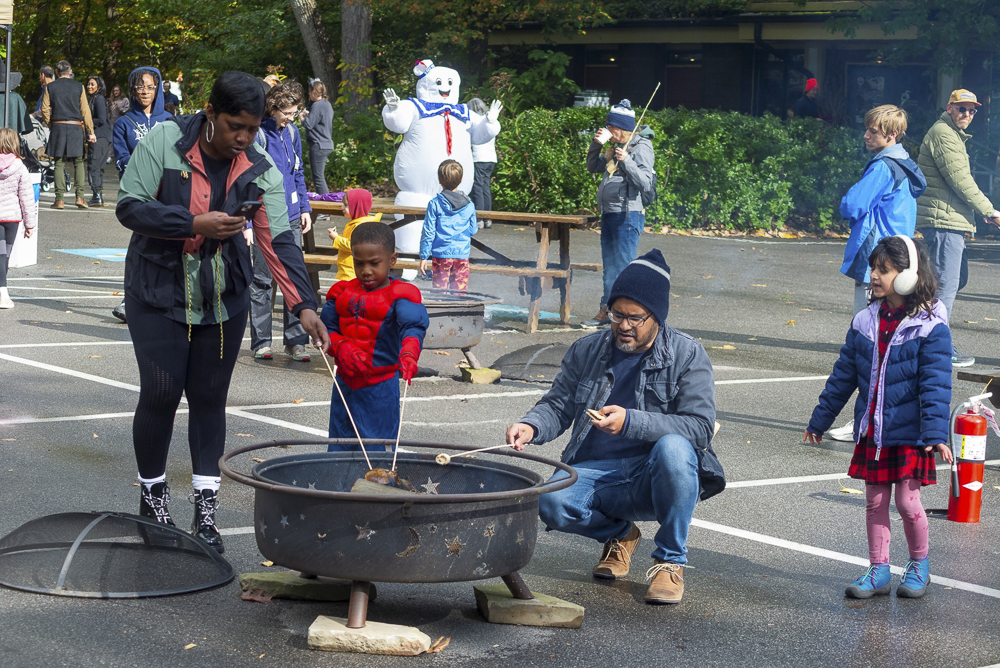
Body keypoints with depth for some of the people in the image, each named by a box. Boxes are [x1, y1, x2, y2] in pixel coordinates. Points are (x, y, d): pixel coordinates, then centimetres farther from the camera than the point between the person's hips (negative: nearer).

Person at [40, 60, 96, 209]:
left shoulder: (50, 87, 4)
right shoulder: (78, 87, 3)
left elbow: (45, 110, 2)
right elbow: (85, 110, 2)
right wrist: (90, 131, 4)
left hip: (57, 126, 0)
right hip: (75, 126, 0)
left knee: (59, 163, 2)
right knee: (78, 162, 6)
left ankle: (59, 199, -3)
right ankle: (80, 196, -7)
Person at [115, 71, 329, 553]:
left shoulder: (260, 169, -5)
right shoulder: (163, 142, -13)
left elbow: (278, 241, -12)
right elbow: (129, 206, -15)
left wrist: (303, 304, -23)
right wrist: (194, 224, -26)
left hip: (224, 296, 3)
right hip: (158, 292, -2)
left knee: (210, 397, 4)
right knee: (161, 392, -4)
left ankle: (206, 513, 11)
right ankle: (152, 498, 18)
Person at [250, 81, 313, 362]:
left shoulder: (292, 131, 9)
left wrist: (304, 208, 16)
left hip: (291, 218, 6)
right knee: (262, 281, 3)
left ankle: (295, 340, 12)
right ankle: (261, 342, 10)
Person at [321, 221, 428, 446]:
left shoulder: (400, 295, -9)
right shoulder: (342, 293, 7)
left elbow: (413, 326, -24)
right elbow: (325, 328, 8)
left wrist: (408, 355, -45)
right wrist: (341, 347, -13)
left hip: (381, 387, -5)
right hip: (344, 384, 5)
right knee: (339, 447, 12)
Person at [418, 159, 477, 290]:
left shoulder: (435, 204, -7)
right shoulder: (469, 205, -1)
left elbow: (428, 233, -5)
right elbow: (473, 230, 9)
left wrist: (423, 257, 1)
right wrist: (477, 226, 32)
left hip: (441, 254, -2)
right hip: (462, 255, 2)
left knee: (440, 288, 5)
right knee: (459, 291, 6)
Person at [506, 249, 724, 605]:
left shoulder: (687, 355, -4)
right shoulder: (586, 351, 8)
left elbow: (700, 426, -14)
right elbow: (557, 406, 13)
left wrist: (630, 422, -27)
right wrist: (531, 426, -12)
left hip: (655, 477, -3)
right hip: (596, 473, 3)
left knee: (673, 449, -38)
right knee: (552, 502, -29)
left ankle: (670, 560, -15)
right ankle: (620, 534, 8)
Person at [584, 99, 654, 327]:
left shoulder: (641, 148, -10)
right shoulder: (615, 147, 15)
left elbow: (645, 182, -19)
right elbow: (593, 167, 23)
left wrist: (626, 161, -30)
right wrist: (596, 144, 7)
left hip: (628, 216, -9)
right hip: (609, 214, 9)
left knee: (623, 266, -9)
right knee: (609, 266, 15)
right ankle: (605, 311, 22)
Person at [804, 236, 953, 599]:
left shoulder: (930, 327, -11)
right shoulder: (866, 321, 5)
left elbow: (936, 384, -12)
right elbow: (844, 375, 13)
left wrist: (936, 433, -19)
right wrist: (820, 419, 17)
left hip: (909, 433, -5)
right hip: (872, 431, 5)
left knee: (907, 500, -1)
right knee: (875, 501, 9)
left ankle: (919, 565, 21)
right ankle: (878, 570, 18)